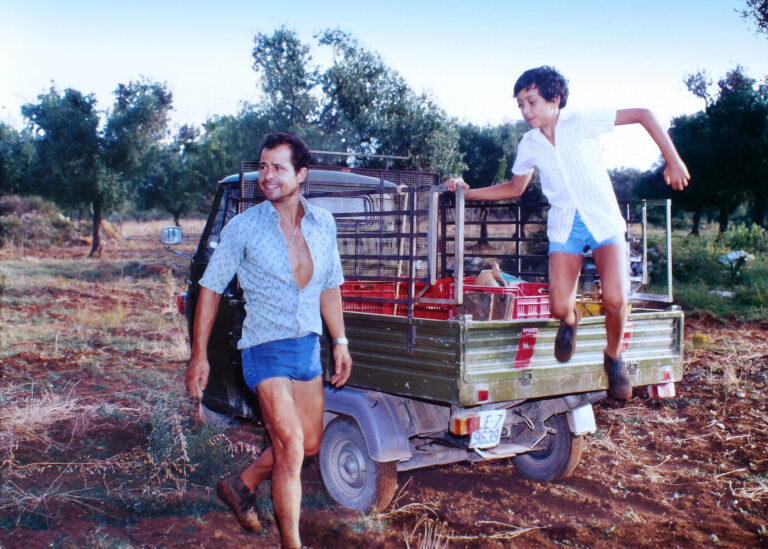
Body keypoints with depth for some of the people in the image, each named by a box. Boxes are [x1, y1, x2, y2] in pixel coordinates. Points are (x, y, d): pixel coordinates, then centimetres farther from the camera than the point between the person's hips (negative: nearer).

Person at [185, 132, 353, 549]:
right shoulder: (243, 227, -9)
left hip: (309, 346, 6)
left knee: (310, 444, 15)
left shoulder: (323, 224, 3)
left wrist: (340, 341, 10)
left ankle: (241, 485, 37)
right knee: (290, 446, -10)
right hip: (266, 348, -5)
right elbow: (211, 289, -4)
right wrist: (199, 354, -7)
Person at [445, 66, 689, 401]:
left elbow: (643, 115, -4)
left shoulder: (581, 123, -8)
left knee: (615, 299, -23)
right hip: (565, 226, 3)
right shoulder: (529, 144, 4)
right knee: (559, 307, -15)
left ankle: (613, 356, 8)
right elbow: (515, 188, 19)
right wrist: (469, 192, 9)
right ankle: (571, 319, 26)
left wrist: (673, 161, -8)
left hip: (604, 220, -3)